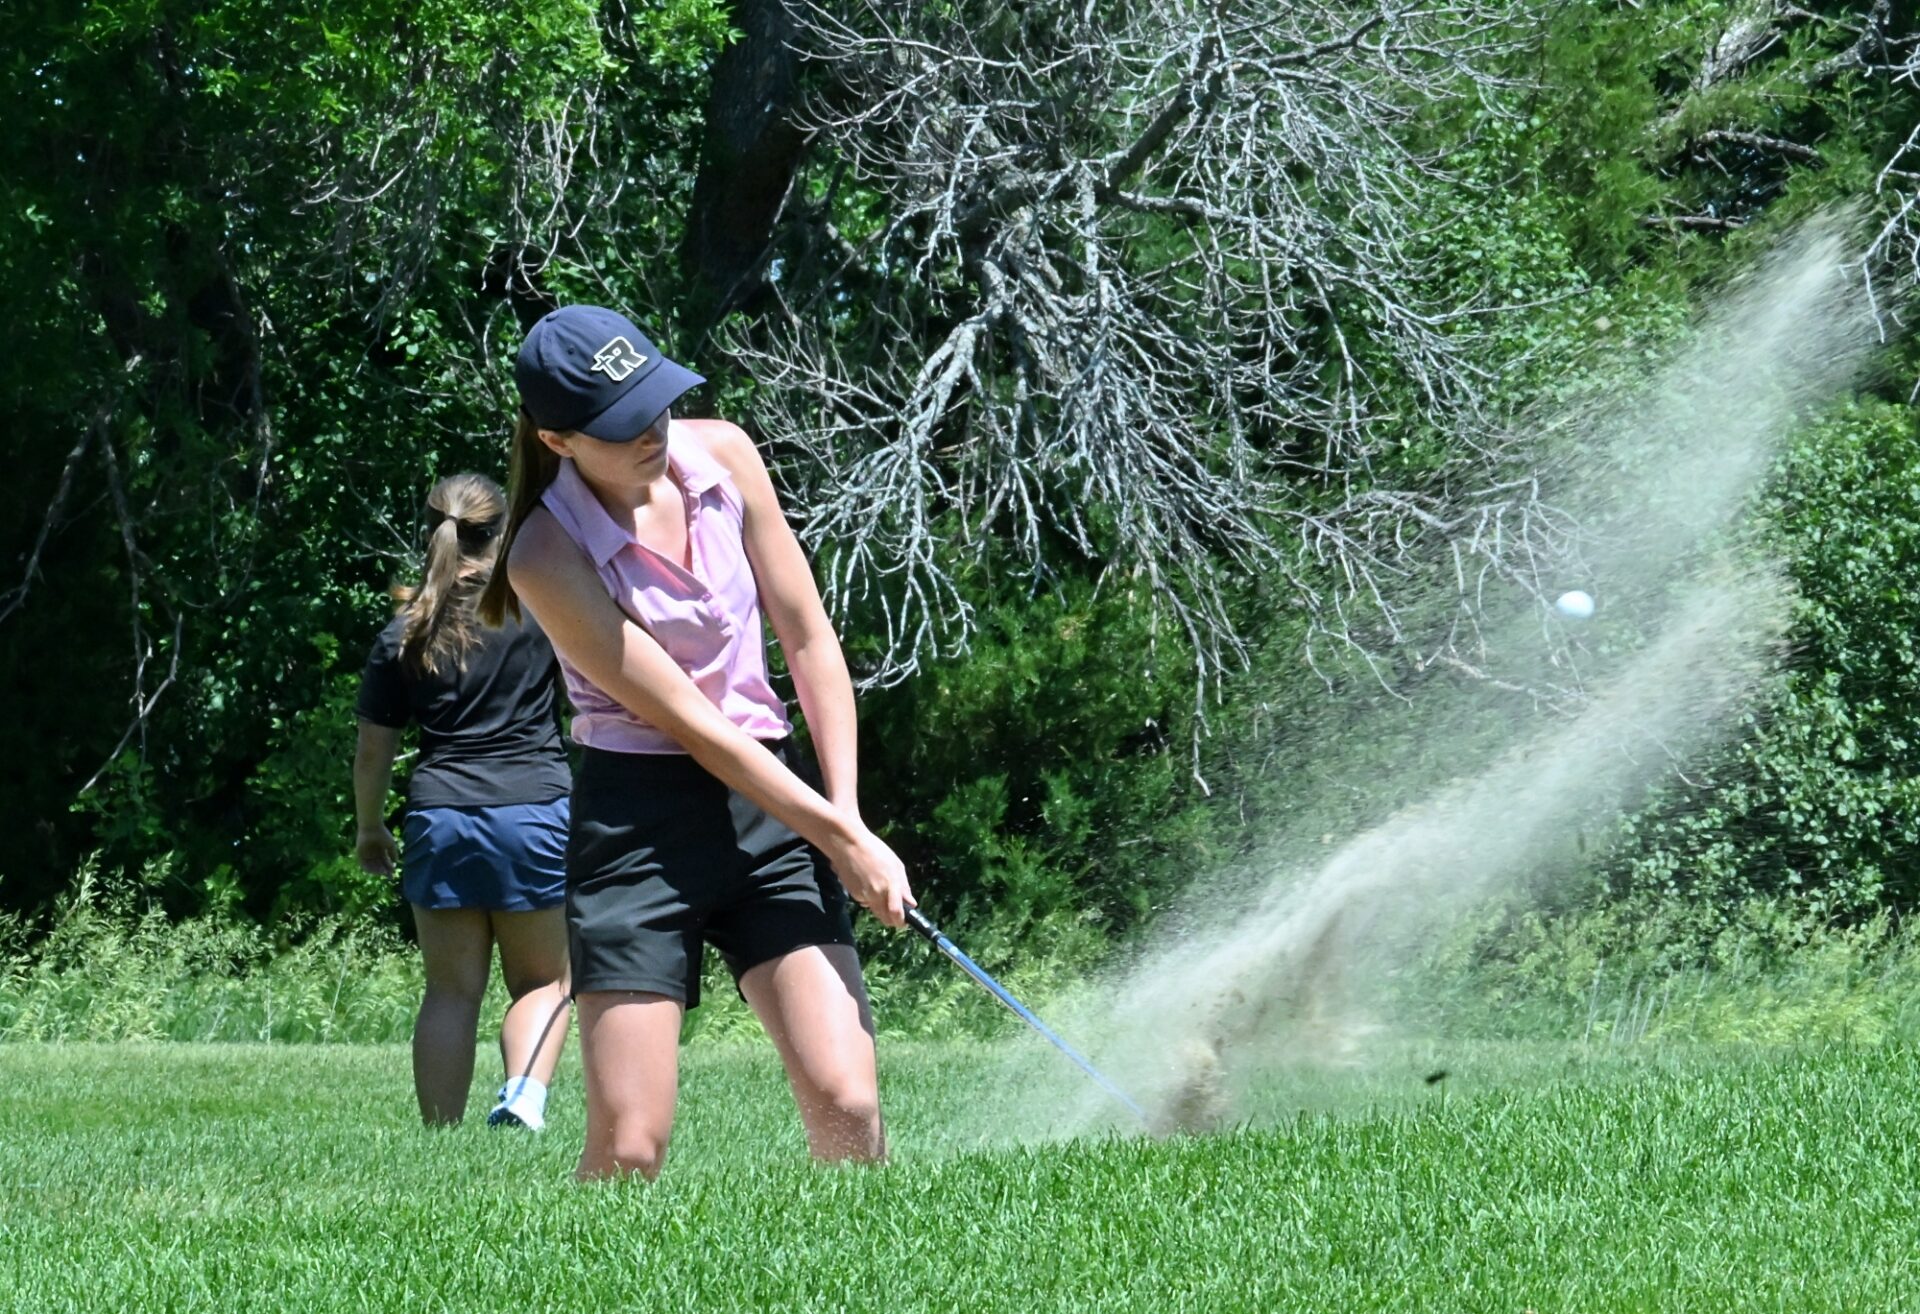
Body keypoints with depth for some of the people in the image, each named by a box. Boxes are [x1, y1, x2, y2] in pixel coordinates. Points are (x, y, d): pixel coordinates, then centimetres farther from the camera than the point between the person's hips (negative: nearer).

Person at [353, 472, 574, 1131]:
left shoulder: (404, 634, 5)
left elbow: (372, 751, 10)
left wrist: (370, 828, 22)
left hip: (441, 819, 2)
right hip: (535, 813, -2)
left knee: (451, 991, 8)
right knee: (543, 980, 10)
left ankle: (440, 1134, 4)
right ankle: (524, 1094, -15)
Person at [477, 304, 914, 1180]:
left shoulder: (723, 456, 0)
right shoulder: (550, 558, -14)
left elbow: (808, 638, 6)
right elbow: (689, 724, -13)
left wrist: (848, 811, -2)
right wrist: (842, 840, -12)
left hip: (775, 802, 4)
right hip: (640, 821, -4)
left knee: (847, 1109, -10)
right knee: (628, 1149, -11)